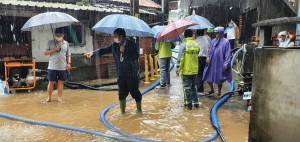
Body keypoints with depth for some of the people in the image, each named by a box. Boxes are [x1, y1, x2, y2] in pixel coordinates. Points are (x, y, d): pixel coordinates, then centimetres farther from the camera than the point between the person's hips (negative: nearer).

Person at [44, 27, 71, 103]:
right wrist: (53, 50, -10)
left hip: (63, 67, 1)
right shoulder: (51, 43, 6)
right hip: (52, 67, -1)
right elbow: (45, 53, 5)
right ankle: (49, 98, 15)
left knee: (61, 82, 6)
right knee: (51, 82, 3)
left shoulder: (66, 43, 11)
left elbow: (68, 55, 13)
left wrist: (69, 63, 1)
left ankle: (59, 97, 16)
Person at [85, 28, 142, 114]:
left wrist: (125, 51, -18)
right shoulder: (115, 46, 9)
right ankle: (122, 110, 22)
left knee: (134, 91, 3)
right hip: (121, 75, 4)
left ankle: (139, 109, 22)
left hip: (132, 74, -4)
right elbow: (104, 50, 12)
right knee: (122, 92, 7)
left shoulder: (132, 45, -7)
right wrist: (93, 53, 4)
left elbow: (136, 56, -18)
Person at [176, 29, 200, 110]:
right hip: (195, 70, 5)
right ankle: (196, 102, 26)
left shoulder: (183, 45, -12)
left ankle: (188, 104, 9)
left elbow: (180, 59, -14)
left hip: (186, 71, -5)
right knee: (193, 86, 21)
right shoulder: (196, 45, 5)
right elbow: (196, 56, 12)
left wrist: (178, 70, -9)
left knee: (187, 87, 3)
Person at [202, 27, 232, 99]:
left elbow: (228, 54, -6)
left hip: (220, 63, -4)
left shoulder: (226, 42, -5)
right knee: (208, 76, 8)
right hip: (212, 63, 5)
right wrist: (208, 56, -6)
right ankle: (212, 90, 30)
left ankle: (219, 93, 22)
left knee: (219, 79, 5)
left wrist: (226, 63, -12)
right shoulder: (213, 41, 8)